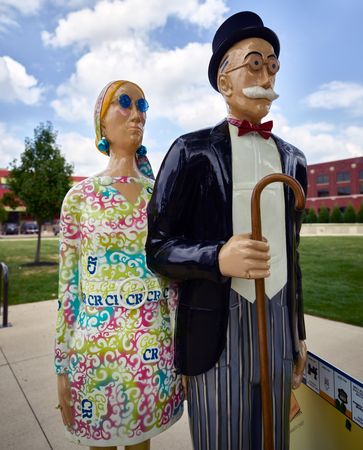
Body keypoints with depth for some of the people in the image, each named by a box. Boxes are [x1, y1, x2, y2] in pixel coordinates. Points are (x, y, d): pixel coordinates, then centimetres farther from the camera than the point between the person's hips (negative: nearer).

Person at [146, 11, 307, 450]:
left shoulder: (292, 159, 10)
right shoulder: (192, 151, -4)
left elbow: (290, 251, 14)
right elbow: (156, 246, -6)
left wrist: (299, 333, 16)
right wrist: (218, 258, -25)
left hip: (277, 325, 5)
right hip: (217, 327, -4)